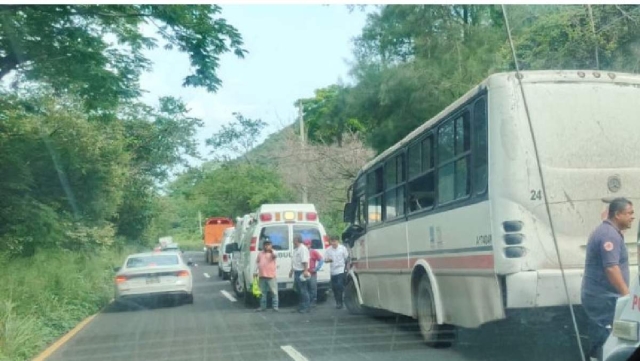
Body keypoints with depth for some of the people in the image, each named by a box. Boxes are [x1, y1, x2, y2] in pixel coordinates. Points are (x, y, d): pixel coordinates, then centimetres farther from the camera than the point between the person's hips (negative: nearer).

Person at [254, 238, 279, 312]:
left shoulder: (272, 253, -3)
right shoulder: (260, 254, 12)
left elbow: (275, 256, -27)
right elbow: (257, 263, 21)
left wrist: (271, 251, -47)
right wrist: (256, 272, 11)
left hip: (271, 276, -5)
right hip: (262, 276, 5)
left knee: (274, 292, -3)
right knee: (262, 292, 12)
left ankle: (275, 307, 2)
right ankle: (263, 306, 20)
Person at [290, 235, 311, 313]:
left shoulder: (303, 249, -15)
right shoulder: (295, 249, 17)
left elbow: (305, 261, -23)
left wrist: (305, 271, -29)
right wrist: (292, 270, 29)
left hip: (301, 272, -10)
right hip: (296, 272, 10)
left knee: (303, 290, -8)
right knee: (299, 290, 14)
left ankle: (306, 307, -5)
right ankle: (301, 306, 21)